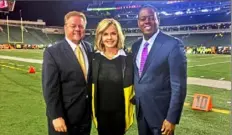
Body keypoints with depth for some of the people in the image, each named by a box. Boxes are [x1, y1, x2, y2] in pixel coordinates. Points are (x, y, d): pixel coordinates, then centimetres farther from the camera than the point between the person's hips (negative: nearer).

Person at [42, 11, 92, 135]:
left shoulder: (88, 47, 3)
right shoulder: (52, 52, -13)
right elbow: (50, 88, -15)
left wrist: (92, 105, 10)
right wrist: (56, 116, -17)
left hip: (86, 114, 5)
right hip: (64, 116, -5)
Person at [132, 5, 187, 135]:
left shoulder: (173, 44, -14)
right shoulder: (136, 46, 6)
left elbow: (179, 85, -16)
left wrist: (172, 118, -17)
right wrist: (135, 101, 11)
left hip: (161, 112, -6)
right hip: (140, 111, 6)